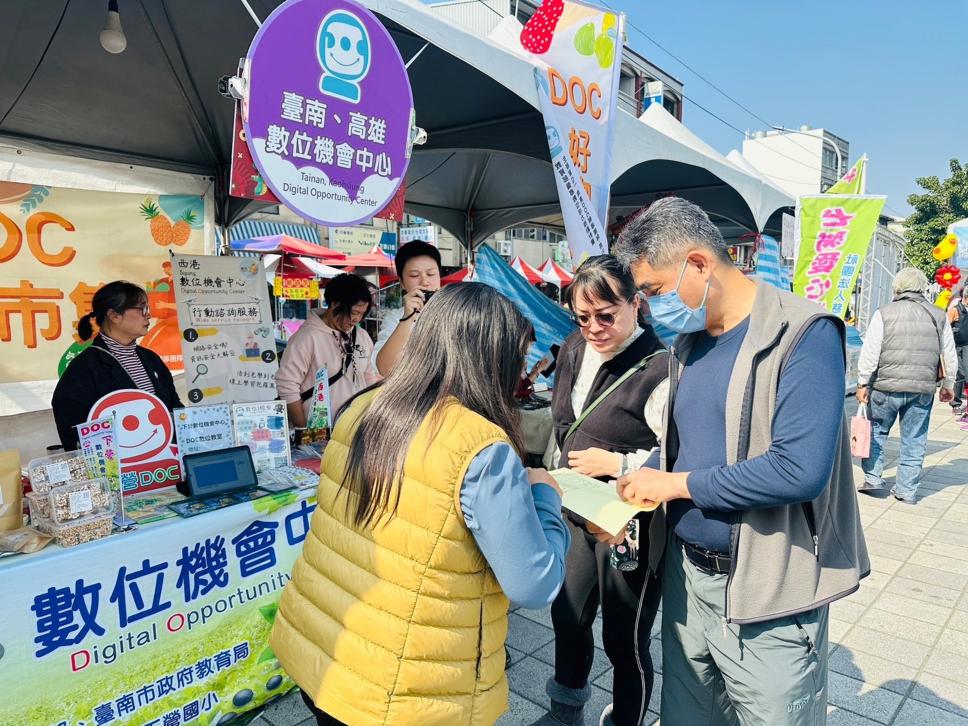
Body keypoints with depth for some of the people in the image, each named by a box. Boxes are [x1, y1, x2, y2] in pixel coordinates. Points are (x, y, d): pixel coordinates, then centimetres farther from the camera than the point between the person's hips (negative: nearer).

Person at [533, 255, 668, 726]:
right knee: (567, 616, 23)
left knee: (624, 640, 9)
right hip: (577, 512, 8)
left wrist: (616, 463, -22)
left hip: (630, 527, -7)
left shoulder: (658, 370, -23)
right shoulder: (575, 349, 1)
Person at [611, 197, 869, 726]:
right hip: (686, 576, 7)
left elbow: (799, 469, -28)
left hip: (767, 598, -6)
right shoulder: (688, 341, 5)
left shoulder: (803, 335, -18)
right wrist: (636, 489, -3)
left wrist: (675, 484, -18)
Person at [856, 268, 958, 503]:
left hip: (886, 386, -2)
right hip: (923, 389, 2)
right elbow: (950, 356, 11)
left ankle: (872, 478, 14)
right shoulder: (939, 316, 5)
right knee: (914, 440, 10)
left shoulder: (884, 313, -5)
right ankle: (907, 490, 15)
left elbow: (870, 352, -7)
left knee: (876, 431, 15)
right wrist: (948, 385, 22)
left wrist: (863, 383, -1)